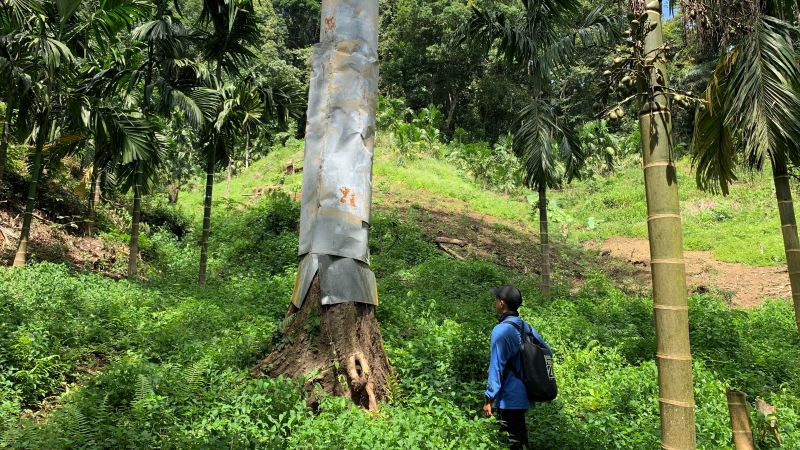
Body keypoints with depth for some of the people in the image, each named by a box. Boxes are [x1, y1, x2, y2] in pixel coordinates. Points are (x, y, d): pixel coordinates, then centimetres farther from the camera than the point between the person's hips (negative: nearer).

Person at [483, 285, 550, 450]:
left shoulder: (501, 330, -20)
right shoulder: (526, 326, 4)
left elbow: (496, 367, -21)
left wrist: (489, 399, -16)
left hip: (509, 398, -8)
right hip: (525, 395, 8)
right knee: (520, 436, 20)